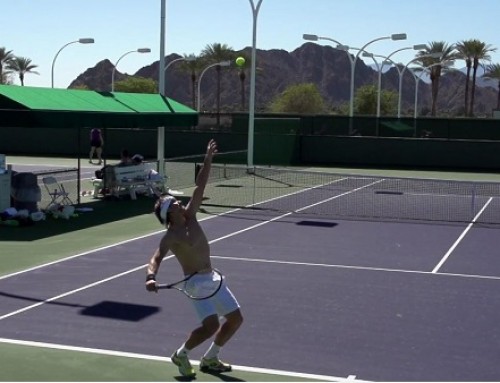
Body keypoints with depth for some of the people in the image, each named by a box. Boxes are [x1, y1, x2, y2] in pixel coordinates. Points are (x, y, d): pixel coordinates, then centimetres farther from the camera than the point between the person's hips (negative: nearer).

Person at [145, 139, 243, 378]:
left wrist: (208, 159, 3)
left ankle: (209, 359, 27)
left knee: (235, 318, 11)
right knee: (211, 325, -23)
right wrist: (150, 277, -46)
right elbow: (156, 259, -26)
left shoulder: (189, 216, 3)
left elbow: (200, 186, 5)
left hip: (212, 277, 8)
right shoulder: (170, 237, -15)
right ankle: (181, 354, 5)